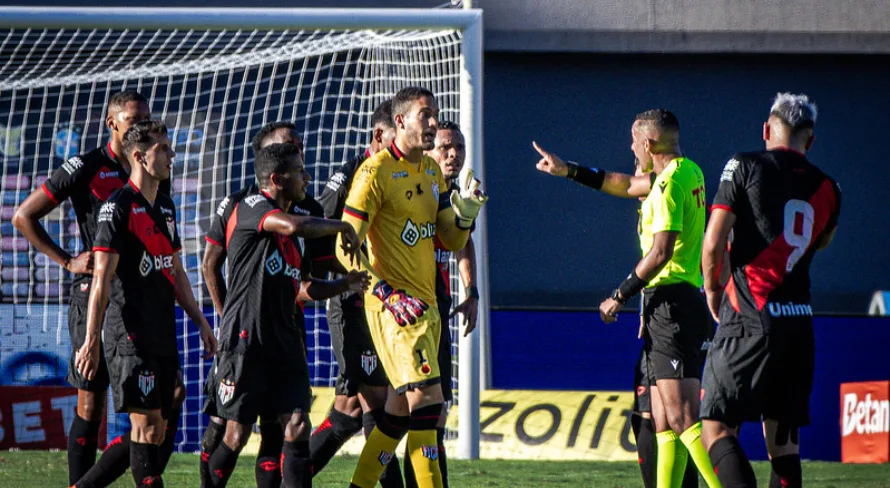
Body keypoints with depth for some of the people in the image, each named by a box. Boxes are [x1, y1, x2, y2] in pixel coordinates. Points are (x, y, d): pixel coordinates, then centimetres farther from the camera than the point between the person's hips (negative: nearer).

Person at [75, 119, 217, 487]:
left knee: (157, 428, 6)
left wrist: (200, 322, 22)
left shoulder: (165, 207, 17)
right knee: (147, 421, -11)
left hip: (163, 338, 8)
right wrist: (91, 340, -17)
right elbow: (102, 278, -13)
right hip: (130, 336, -8)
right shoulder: (118, 206, -9)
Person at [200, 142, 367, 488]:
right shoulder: (252, 206, -7)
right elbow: (294, 226, -27)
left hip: (284, 339, 8)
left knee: (297, 426, -5)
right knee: (237, 434, -3)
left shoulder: (289, 236, 20)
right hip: (245, 339, -8)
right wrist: (342, 227, -13)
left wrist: (344, 285, 7)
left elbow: (305, 288, 25)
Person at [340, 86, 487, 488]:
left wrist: (467, 206, -2)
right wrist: (386, 295, -22)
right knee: (426, 398, -17)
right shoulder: (377, 171, -11)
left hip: (425, 304, 9)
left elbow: (451, 240, 18)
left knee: (400, 410, 12)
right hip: (394, 305, -8)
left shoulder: (432, 171, 14)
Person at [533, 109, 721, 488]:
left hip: (669, 302, -10)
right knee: (664, 424, 9)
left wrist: (620, 296, -10)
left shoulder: (669, 184, -13)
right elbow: (629, 186, 32)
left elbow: (661, 251, -20)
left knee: (683, 417, -17)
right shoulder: (689, 172, 17)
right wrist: (569, 171, 35)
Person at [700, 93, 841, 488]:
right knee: (783, 439, 12)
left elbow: (713, 243, -7)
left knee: (717, 428, -6)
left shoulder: (744, 166, -3)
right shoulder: (826, 188, 10)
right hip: (800, 322, 5)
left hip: (751, 321, -5)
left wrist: (713, 289, 9)